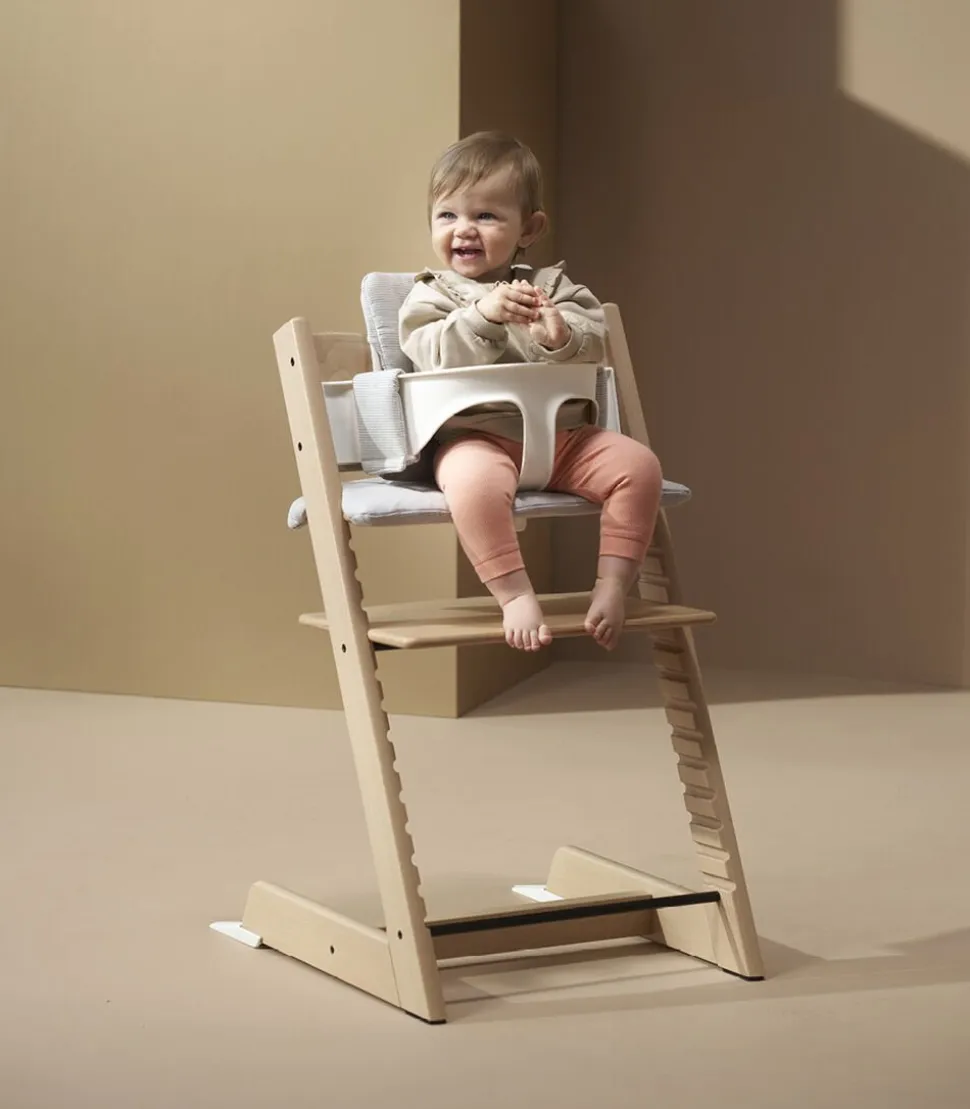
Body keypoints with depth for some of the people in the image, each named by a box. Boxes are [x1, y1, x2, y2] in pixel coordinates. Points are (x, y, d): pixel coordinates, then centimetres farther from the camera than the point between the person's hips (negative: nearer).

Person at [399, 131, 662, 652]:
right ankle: (515, 594, -29)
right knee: (474, 479, -38)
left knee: (638, 464, -17)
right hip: (478, 435, -4)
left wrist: (561, 336, -20)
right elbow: (435, 357, -11)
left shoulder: (552, 286, 15)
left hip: (562, 431, 4)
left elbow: (595, 341, 2)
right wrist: (481, 314, -25)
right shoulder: (431, 296, 8)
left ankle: (614, 582, -12)